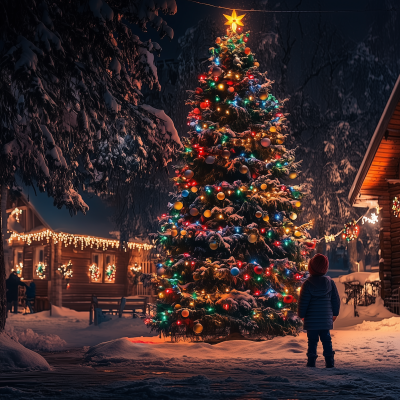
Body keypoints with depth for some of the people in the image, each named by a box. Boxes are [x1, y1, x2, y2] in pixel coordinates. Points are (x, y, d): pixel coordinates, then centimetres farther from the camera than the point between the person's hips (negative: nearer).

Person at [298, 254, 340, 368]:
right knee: (327, 341, 11)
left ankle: (311, 362, 6)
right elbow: (336, 300, 5)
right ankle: (330, 362, 9)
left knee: (312, 341, 4)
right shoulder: (330, 282, -1)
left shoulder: (307, 284, -11)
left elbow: (303, 302, -10)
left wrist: (302, 315, 4)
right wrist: (335, 313, 17)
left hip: (311, 320, -3)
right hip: (326, 319, 3)